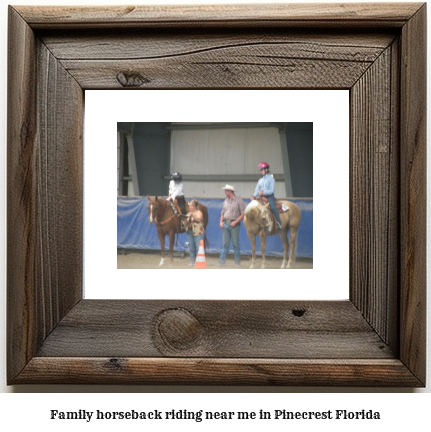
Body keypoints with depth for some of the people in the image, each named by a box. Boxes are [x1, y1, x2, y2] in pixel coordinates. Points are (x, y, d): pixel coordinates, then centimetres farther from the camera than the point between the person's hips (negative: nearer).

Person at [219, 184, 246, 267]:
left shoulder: (238, 201, -4)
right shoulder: (225, 201, 14)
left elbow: (243, 214, -7)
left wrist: (235, 222, -15)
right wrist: (221, 222, 2)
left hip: (234, 224, -5)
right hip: (225, 224, 5)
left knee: (235, 244, 0)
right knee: (225, 244, 5)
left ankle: (237, 263, 8)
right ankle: (221, 262, 5)